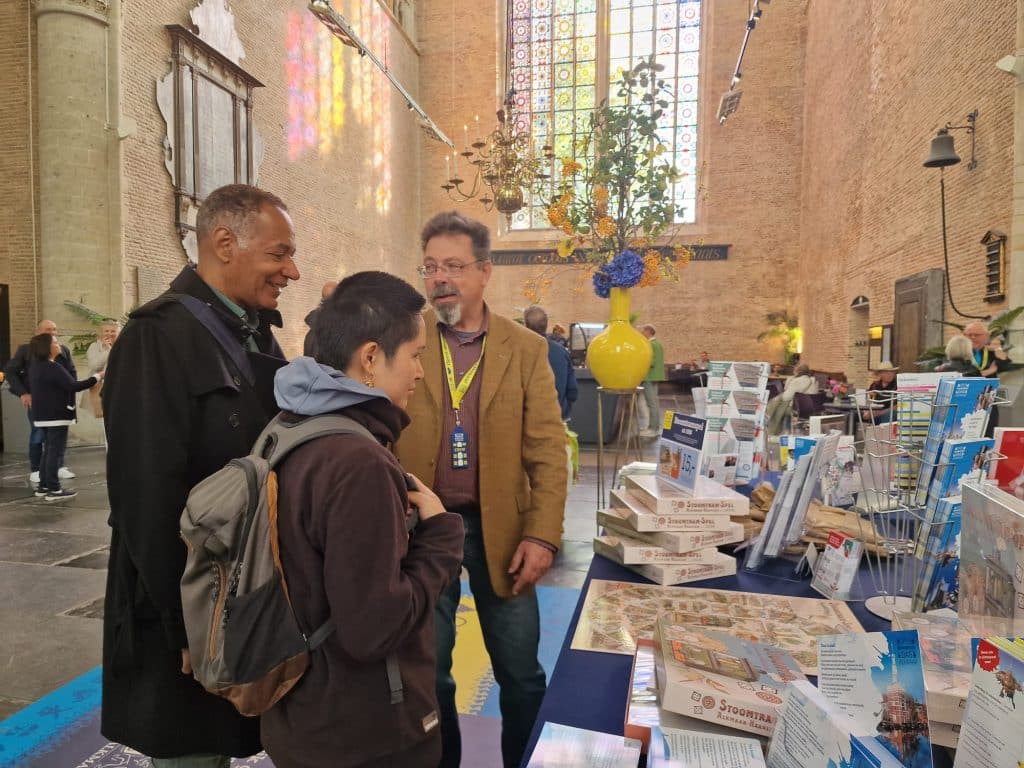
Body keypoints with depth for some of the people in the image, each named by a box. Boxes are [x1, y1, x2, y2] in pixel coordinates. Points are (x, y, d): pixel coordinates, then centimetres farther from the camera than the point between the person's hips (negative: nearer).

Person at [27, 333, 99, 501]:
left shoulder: (35, 367, 13)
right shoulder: (53, 367, -18)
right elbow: (73, 386, -24)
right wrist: (96, 378, -22)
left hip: (42, 415, 10)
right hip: (56, 416, -10)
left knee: (48, 451, 16)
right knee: (55, 452, -6)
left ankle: (43, 486, 19)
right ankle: (53, 490, -4)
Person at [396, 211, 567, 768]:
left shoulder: (526, 349, -1)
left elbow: (547, 451, -4)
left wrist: (542, 535, -10)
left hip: (501, 529, 0)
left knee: (521, 674, 13)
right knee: (427, 671, 16)